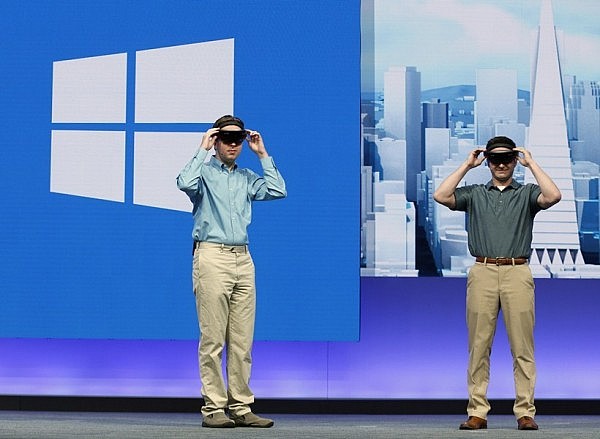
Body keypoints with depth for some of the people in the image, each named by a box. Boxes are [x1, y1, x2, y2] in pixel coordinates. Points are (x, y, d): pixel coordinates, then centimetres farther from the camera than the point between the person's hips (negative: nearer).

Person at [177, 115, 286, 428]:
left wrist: (262, 154, 10)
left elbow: (277, 191, 7)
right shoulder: (205, 171, 3)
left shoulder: (246, 177, 20)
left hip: (243, 259, 6)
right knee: (212, 339, -6)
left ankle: (241, 408, 7)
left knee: (242, 341, 4)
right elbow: (185, 183, -18)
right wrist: (203, 149, -9)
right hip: (212, 258, -6)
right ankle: (213, 409, -3)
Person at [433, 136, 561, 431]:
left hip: (518, 274, -1)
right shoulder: (474, 194, 16)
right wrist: (466, 166, 5)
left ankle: (525, 412, 1)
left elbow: (553, 196, -8)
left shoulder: (527, 194, 13)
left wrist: (531, 163, 0)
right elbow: (441, 196, 1)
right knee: (479, 347, 0)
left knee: (522, 348, -2)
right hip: (482, 273, 1)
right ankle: (477, 412, 2)